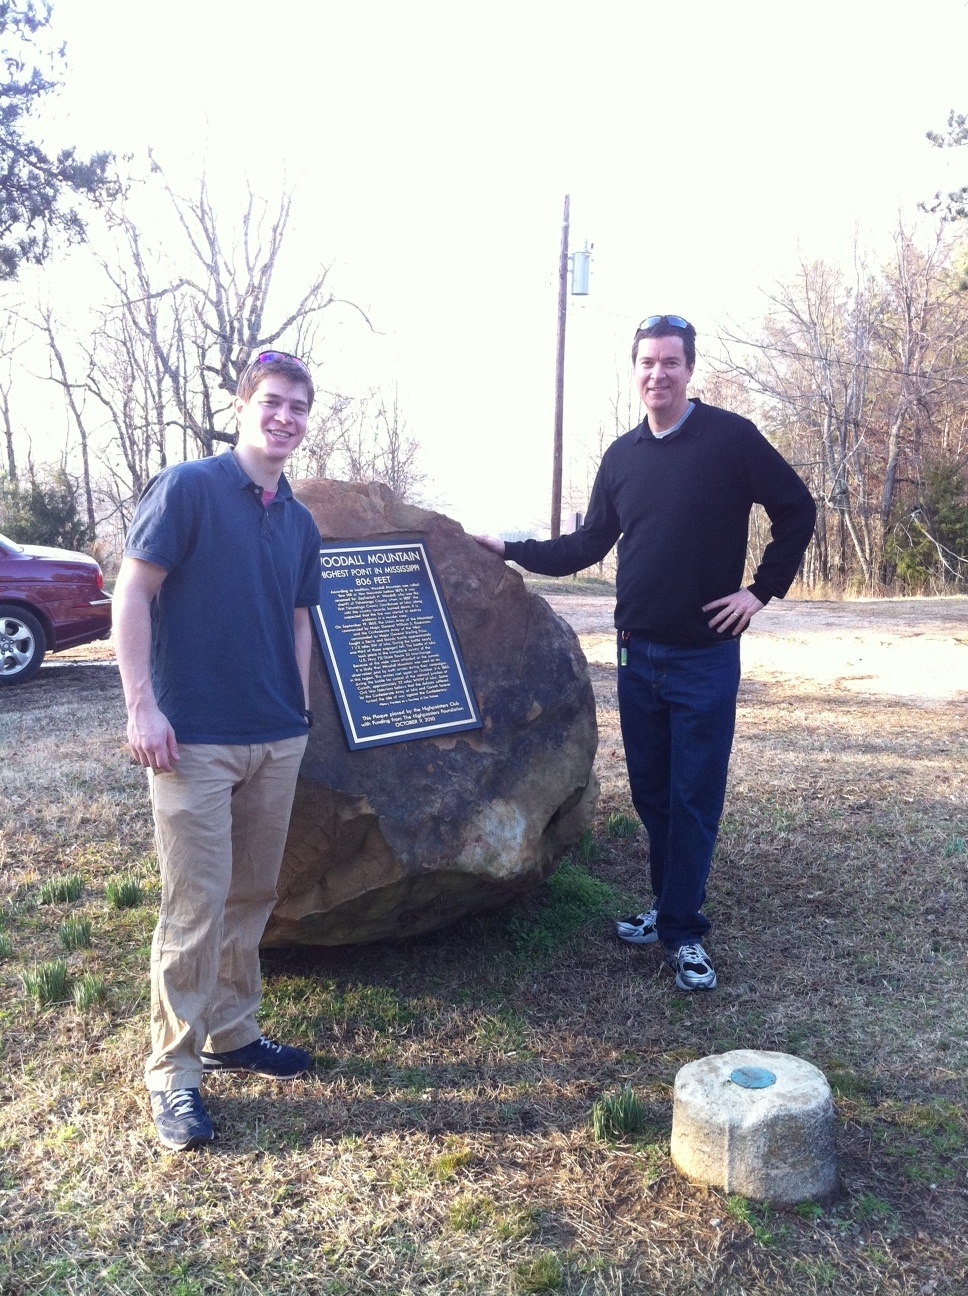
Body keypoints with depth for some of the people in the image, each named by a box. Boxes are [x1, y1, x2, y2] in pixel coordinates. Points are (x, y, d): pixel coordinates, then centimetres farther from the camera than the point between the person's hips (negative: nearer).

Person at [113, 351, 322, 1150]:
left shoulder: (300, 523, 12)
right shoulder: (186, 488, -6)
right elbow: (133, 591, -9)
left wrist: (300, 710, 13)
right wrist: (141, 703, -15)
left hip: (277, 739, 6)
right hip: (194, 738, -6)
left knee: (253, 896, 14)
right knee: (196, 905, -2)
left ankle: (232, 1033, 31)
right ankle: (174, 1070, 13)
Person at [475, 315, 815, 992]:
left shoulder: (730, 437, -6)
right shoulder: (622, 455, 9)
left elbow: (797, 511, -2)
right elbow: (586, 545, 14)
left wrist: (762, 589, -7)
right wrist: (511, 549, 11)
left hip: (705, 657, -5)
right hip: (638, 656, 5)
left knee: (693, 799, 0)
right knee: (650, 794, 12)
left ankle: (682, 931, 12)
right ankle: (671, 908, 28)